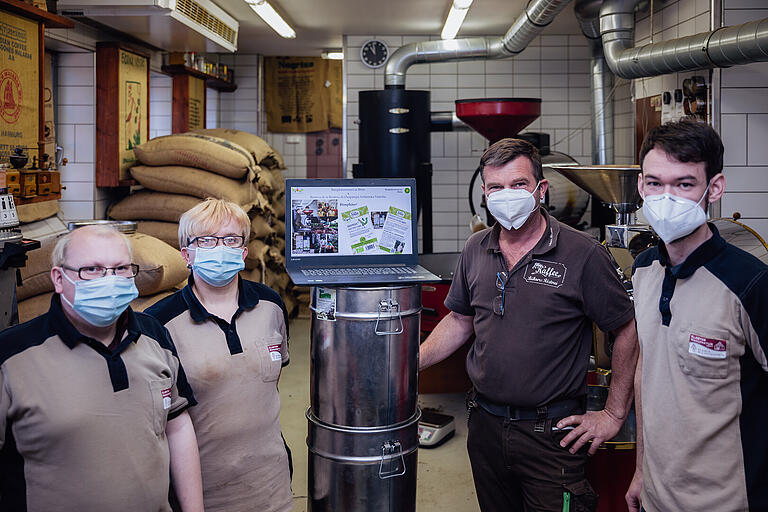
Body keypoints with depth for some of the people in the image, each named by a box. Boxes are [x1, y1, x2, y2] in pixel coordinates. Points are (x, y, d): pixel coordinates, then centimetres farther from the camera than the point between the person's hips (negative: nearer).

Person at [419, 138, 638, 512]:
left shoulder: (582, 254, -13)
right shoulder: (475, 250, 4)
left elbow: (629, 332, -7)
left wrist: (614, 415, -5)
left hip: (551, 431, -5)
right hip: (486, 424, 5)